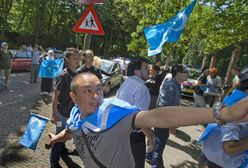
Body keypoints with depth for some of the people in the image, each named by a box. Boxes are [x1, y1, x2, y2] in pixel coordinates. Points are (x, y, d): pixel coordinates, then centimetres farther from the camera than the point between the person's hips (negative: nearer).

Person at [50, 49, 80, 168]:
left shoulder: (75, 74, 1)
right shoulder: (63, 75, -21)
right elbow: (55, 95, -20)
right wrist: (54, 114, -20)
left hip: (71, 111, 7)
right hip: (62, 111, -7)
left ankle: (62, 148, 50)